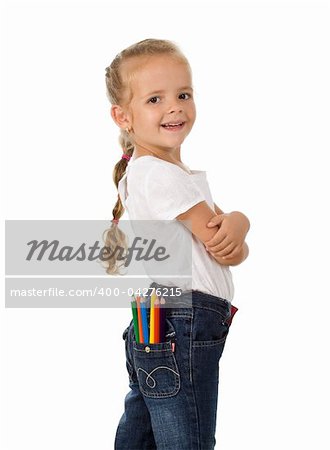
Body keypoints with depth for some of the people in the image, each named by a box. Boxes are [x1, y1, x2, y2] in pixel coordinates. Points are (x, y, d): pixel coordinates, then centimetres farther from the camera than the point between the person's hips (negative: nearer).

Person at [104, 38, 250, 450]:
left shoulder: (170, 170, 16)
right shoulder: (160, 174, -16)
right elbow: (232, 254, -16)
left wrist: (234, 224, -12)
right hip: (180, 328, -10)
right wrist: (236, 233, 5)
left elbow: (222, 234, 10)